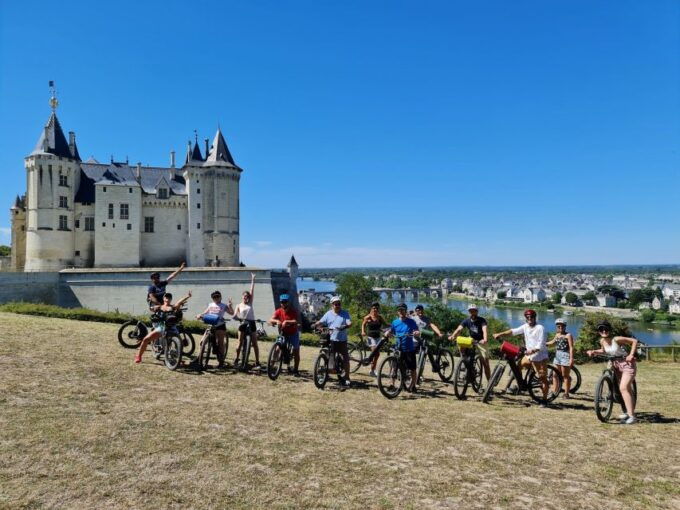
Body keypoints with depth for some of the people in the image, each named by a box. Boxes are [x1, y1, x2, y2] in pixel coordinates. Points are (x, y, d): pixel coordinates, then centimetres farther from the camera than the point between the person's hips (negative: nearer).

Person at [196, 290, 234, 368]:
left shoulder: (223, 306, 4)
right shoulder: (210, 305, 15)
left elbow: (232, 313, -3)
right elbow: (205, 312, 13)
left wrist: (229, 305, -17)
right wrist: (200, 315, -6)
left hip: (220, 326, -4)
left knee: (220, 343, -4)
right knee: (202, 341, -3)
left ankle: (221, 362, 3)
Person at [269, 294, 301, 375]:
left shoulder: (294, 311, -18)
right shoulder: (278, 311, -10)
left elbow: (298, 321, -34)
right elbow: (271, 320, -22)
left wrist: (287, 321, -45)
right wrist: (276, 321, -43)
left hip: (293, 333, -2)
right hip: (283, 333, 2)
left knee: (296, 352, 0)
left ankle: (295, 370, 12)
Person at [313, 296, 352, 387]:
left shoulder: (345, 313, 2)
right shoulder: (328, 314, 8)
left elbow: (349, 323, -9)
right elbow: (321, 321, 1)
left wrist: (345, 326, -32)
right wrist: (315, 324, -21)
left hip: (342, 340, -1)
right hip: (331, 340, 1)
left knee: (345, 359, 0)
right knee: (330, 359, -3)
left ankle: (347, 378, 10)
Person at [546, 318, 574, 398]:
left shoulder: (568, 335, -6)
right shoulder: (557, 335, 14)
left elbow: (571, 347, -12)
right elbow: (553, 342, 32)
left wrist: (571, 358, -19)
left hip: (565, 356, -7)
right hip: (557, 356, 7)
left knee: (565, 376, -1)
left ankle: (566, 393, 6)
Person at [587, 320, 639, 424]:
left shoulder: (616, 339, -21)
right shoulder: (602, 341, -1)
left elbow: (634, 341, -18)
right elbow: (604, 351, 19)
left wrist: (631, 355, -24)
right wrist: (594, 351, 2)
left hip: (627, 364, -7)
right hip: (616, 365, 7)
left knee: (623, 388, -19)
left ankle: (632, 416, -17)